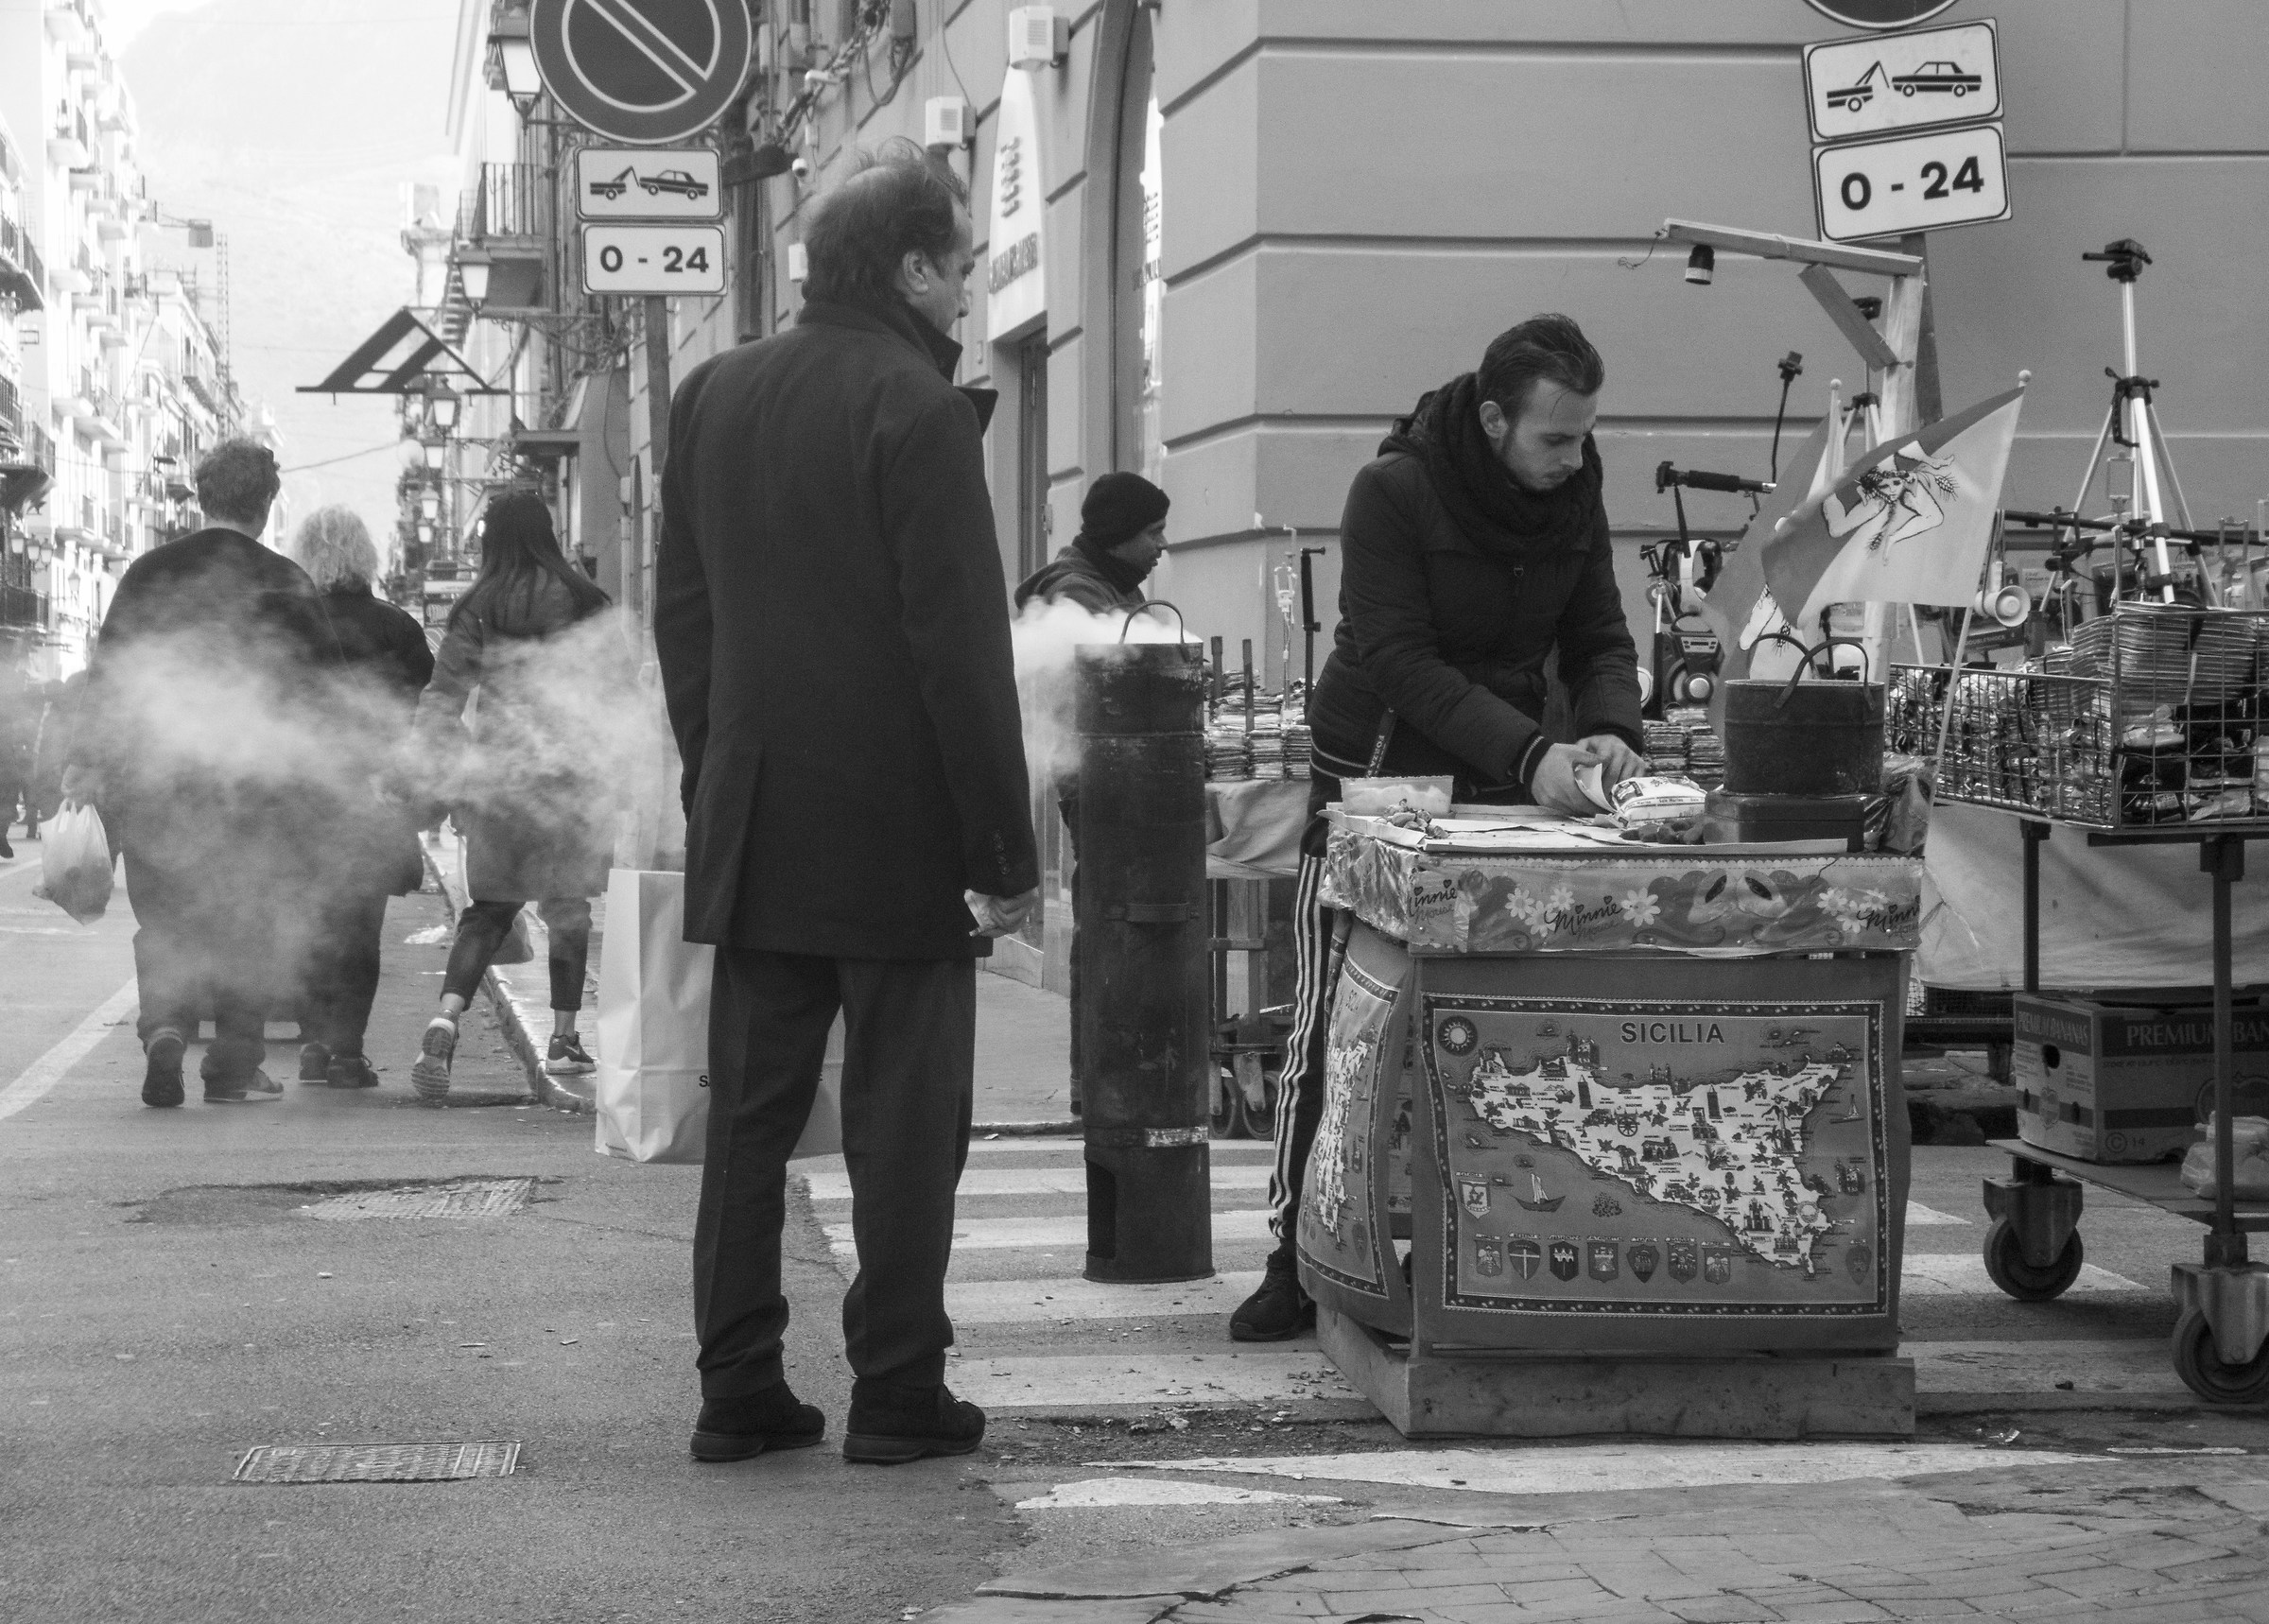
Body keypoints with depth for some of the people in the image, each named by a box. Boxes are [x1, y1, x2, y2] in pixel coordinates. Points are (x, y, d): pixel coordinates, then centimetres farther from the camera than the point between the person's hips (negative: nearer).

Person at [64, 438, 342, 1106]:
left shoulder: (150, 572, 3)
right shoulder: (284, 581, -4)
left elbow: (108, 671, 2)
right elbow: (320, 680, -5)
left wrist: (85, 762, 2)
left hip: (155, 777, 2)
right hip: (256, 777, -2)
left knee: (166, 924, 11)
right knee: (247, 925, 10)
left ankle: (165, 1026, -13)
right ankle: (234, 1065, 10)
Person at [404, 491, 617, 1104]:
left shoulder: (476, 610, 2)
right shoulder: (584, 603, 1)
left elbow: (440, 701, -1)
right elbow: (613, 689, 2)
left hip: (497, 775, 1)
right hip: (571, 776, -1)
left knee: (488, 910, 8)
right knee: (567, 905, 12)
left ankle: (445, 1020, -12)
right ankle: (564, 1039, 16)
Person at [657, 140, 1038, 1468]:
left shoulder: (714, 397, 8)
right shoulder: (914, 409, -14)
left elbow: (683, 614, 13)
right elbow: (963, 647, -16)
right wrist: (1007, 849, -12)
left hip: (753, 831, 6)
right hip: (897, 834, -6)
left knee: (750, 1118, 11)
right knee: (906, 1123, 2)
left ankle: (738, 1390, 13)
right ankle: (899, 1394, 6)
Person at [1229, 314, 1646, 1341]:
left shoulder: (1575, 496, 0)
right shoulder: (1394, 491, -18)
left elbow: (1599, 639, 3)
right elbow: (1399, 662, -24)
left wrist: (1610, 730, -20)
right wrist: (1530, 753, -34)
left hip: (1504, 790, 4)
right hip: (1376, 777, -4)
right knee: (1330, 1024, -3)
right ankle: (1296, 1261, 3)